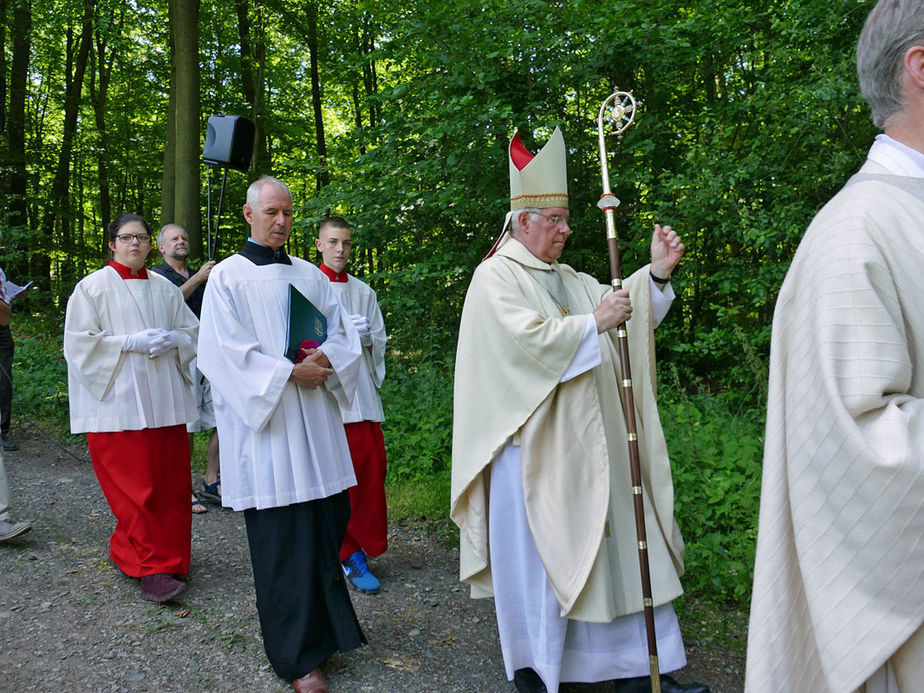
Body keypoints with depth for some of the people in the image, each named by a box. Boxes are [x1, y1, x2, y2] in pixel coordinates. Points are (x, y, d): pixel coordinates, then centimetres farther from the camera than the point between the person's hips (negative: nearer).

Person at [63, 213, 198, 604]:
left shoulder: (164, 289, 13)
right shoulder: (92, 287, 2)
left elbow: (193, 333, 15)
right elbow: (79, 343, -5)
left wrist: (171, 340, -6)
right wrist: (131, 342, -15)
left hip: (164, 402, 5)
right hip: (118, 403, -4)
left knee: (170, 482, 5)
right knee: (135, 487, -7)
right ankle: (151, 567, 0)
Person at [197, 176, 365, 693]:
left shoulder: (311, 275, 15)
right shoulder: (228, 277, 0)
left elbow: (345, 334, 13)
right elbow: (223, 351, -9)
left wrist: (326, 359, -9)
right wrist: (289, 372, -16)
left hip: (316, 419, 5)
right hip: (263, 423, -5)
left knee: (329, 520, 6)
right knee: (284, 537, -2)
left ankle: (322, 626, 26)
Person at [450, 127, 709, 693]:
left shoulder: (567, 279, 18)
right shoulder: (496, 277, -7)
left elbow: (622, 306, 12)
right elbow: (529, 338, -20)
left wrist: (657, 272, -2)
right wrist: (592, 323, -15)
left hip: (585, 444, 8)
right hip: (533, 447, -8)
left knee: (610, 545, 9)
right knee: (535, 550, 3)